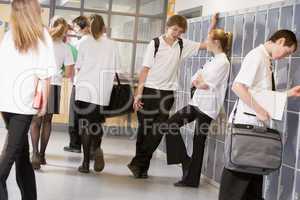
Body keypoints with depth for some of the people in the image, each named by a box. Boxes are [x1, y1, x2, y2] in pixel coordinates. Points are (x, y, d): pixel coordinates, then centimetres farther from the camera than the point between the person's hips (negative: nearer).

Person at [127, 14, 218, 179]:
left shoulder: (183, 45, 5)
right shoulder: (155, 44, -5)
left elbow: (205, 44, 12)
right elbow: (145, 69, -4)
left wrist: (212, 26, 4)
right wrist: (138, 93, -8)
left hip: (167, 93, 3)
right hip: (149, 91, -3)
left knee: (157, 132, -1)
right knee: (144, 130, 5)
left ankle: (140, 166, 8)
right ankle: (140, 166, 17)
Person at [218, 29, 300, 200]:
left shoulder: (267, 59, 13)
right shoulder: (257, 56, -14)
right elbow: (238, 86, -24)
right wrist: (259, 110, -21)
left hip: (258, 123, 9)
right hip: (247, 122, -9)